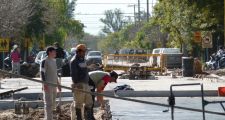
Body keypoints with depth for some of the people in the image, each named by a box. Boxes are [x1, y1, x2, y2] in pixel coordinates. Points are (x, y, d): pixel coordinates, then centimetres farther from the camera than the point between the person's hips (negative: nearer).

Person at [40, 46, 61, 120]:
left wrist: (58, 83, 23)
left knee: (52, 103, 11)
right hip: (48, 85, -9)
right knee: (48, 103, -11)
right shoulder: (45, 61, -9)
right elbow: (42, 73, -13)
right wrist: (44, 84, -21)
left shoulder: (54, 61, 16)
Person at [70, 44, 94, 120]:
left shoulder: (83, 60, 17)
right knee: (78, 103, -3)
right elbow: (73, 74, -16)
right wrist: (76, 85, -20)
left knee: (89, 103, 10)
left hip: (86, 84, 9)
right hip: (79, 85, -9)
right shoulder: (74, 61, -10)